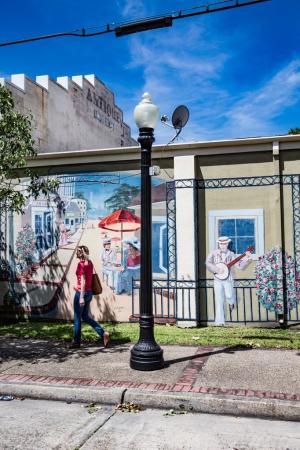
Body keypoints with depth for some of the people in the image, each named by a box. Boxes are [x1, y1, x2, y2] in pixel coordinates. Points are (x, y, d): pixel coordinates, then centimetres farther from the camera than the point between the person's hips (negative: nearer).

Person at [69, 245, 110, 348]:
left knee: (77, 318, 6)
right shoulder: (89, 263, 9)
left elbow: (83, 281, -19)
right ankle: (103, 333, 7)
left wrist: (81, 296, -20)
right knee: (85, 317, 17)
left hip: (81, 292, -8)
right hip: (89, 292, 8)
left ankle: (76, 342, 17)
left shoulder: (81, 264, -15)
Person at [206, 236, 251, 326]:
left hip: (228, 279, 0)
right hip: (217, 280, 0)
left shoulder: (231, 254, 3)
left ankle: (231, 302, 16)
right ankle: (220, 321, 6)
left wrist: (246, 259, -16)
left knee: (229, 296, -21)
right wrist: (217, 270, -18)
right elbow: (208, 263, -8)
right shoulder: (214, 253, 4)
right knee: (219, 300, -1)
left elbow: (240, 266, -1)